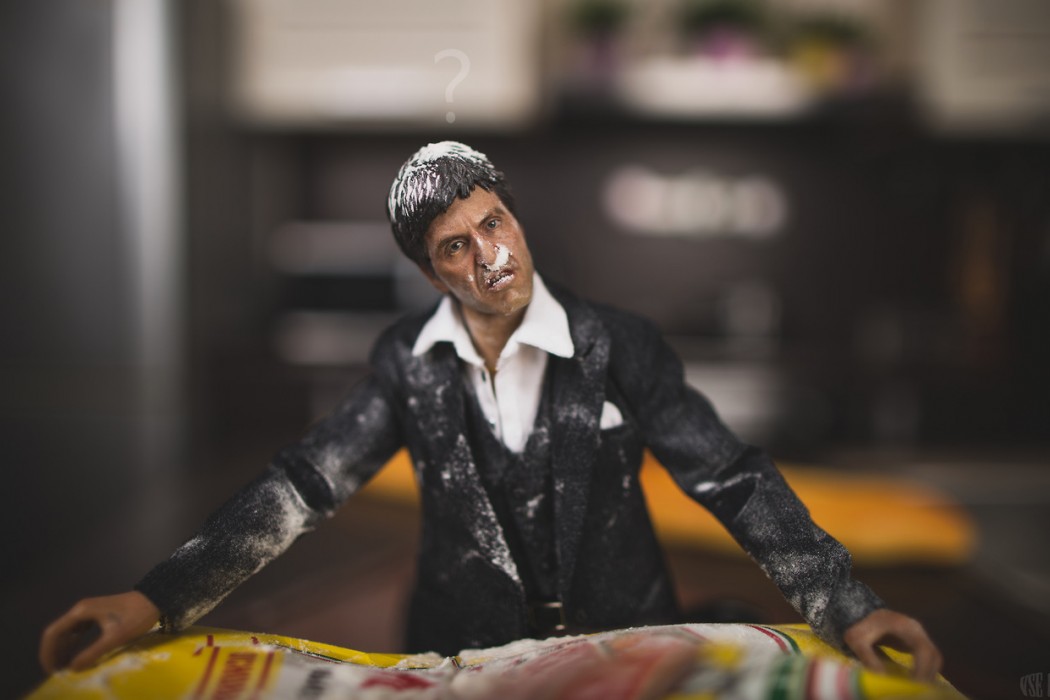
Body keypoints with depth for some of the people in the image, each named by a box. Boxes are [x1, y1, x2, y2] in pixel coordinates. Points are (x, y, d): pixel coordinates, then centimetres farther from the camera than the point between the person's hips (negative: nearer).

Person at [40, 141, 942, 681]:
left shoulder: (619, 345, -13)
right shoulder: (408, 359, -7)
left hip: (623, 638, -1)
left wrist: (843, 604, -21)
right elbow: (306, 482, -10)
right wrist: (162, 596, -18)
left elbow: (733, 478, -12)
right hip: (466, 648, 2)